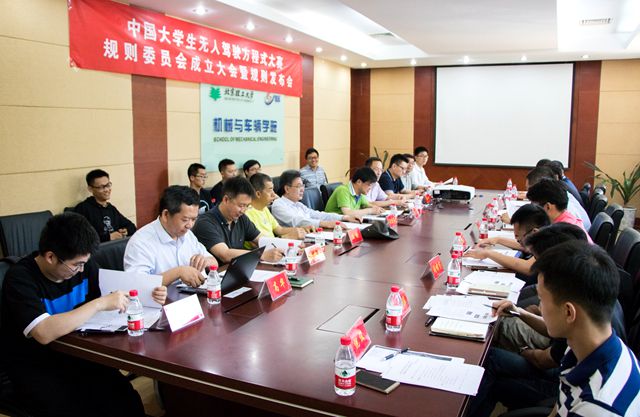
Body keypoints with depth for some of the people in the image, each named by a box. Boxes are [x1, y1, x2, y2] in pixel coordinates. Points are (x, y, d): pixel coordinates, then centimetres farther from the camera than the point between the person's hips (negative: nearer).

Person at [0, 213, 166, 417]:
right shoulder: (20, 278, -19)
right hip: (34, 369, -4)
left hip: (76, 355, 4)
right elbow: (44, 333, -34)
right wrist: (99, 303, -30)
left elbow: (116, 302, 10)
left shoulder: (84, 266, -3)